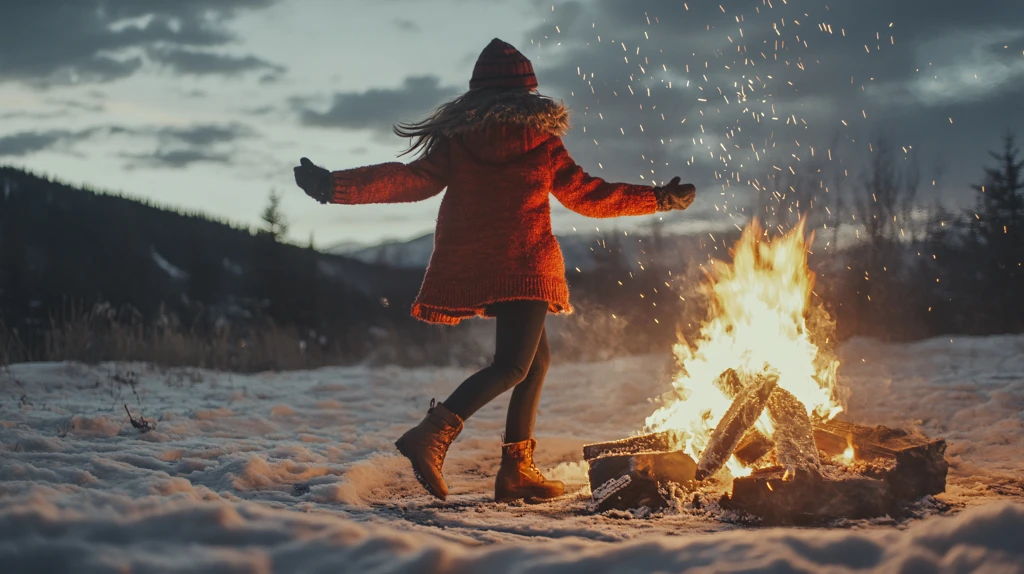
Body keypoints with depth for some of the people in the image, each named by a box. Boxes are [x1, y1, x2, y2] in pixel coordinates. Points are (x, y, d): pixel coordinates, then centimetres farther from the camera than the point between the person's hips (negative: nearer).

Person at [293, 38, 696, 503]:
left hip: (470, 268, 5)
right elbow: (588, 196, 9)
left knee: (536, 357, 17)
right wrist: (659, 199, 20)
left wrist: (335, 186, -2)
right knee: (512, 366, -11)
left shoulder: (456, 140, 9)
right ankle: (433, 433, -33)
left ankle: (518, 469, 13)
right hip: (523, 266, -5)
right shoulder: (543, 141, 3)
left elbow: (411, 180, -2)